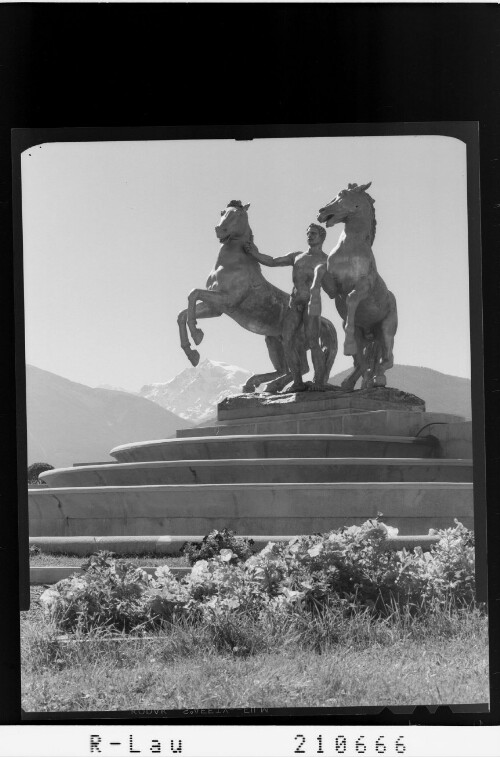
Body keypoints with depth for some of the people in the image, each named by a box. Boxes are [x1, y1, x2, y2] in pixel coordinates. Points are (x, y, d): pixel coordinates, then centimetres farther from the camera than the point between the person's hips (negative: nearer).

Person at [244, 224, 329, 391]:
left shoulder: (327, 260, 11)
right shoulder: (297, 256, 24)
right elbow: (272, 262, 17)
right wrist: (255, 254, 2)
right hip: (294, 303, 4)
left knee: (312, 343, -18)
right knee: (288, 342, -8)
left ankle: (319, 382, -14)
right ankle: (298, 382, -3)